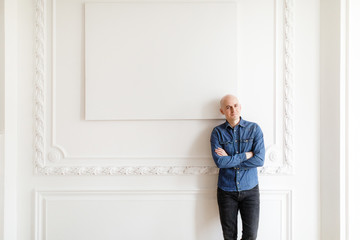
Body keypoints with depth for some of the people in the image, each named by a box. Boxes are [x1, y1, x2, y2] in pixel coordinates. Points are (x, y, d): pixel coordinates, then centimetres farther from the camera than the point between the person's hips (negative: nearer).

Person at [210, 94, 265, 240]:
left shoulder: (254, 128, -1)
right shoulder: (217, 132, -1)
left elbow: (260, 160, -12)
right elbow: (219, 162, -15)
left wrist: (229, 159, -12)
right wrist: (245, 155, -13)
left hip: (250, 190, 0)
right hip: (226, 191, 0)